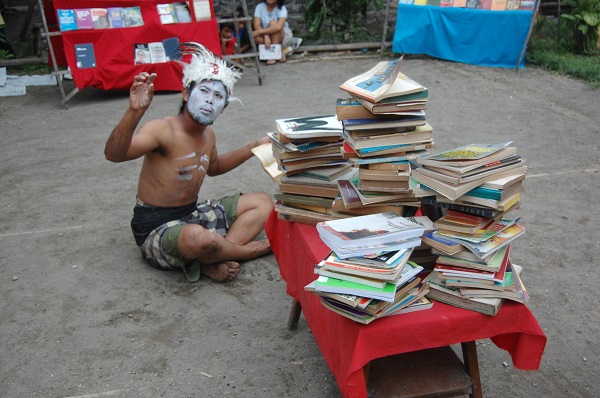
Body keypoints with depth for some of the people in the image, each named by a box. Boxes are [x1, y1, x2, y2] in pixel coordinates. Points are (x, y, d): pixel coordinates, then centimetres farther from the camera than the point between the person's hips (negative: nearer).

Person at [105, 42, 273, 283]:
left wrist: (253, 148, 19)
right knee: (199, 238, -43)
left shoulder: (208, 134, 5)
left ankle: (210, 262, -14)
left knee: (263, 203, 6)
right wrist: (134, 112, -51)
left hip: (193, 214, 9)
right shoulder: (162, 130, -20)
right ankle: (248, 250, -7)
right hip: (156, 228, -9)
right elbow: (113, 154, -36)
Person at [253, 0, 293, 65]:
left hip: (283, 37, -3)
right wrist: (266, 36, -36)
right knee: (252, 35, -26)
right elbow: (256, 25, -19)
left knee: (273, 22, -29)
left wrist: (259, 31, -35)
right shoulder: (259, 7, -8)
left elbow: (278, 27, -35)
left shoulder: (282, 8, -17)